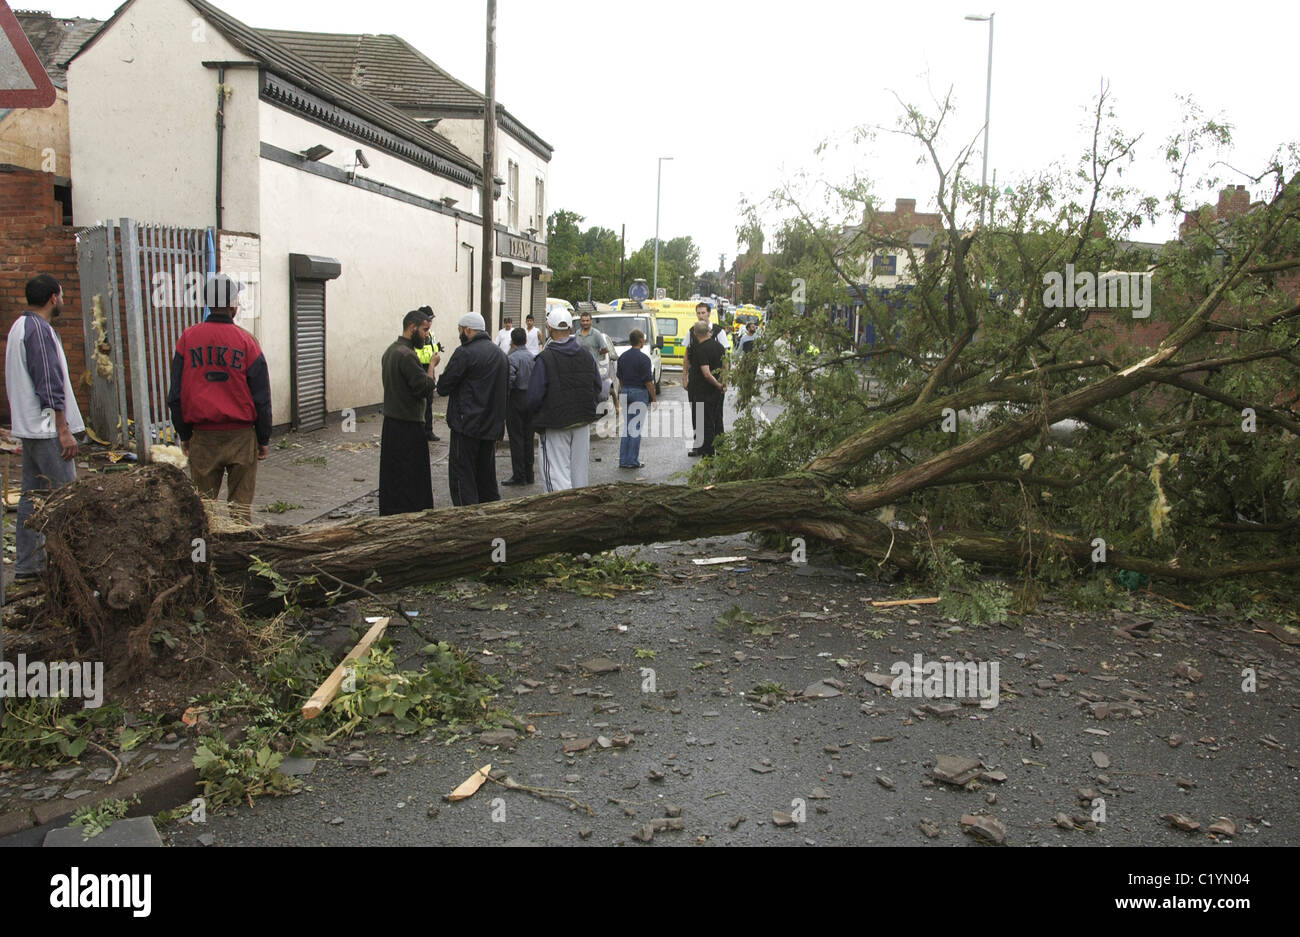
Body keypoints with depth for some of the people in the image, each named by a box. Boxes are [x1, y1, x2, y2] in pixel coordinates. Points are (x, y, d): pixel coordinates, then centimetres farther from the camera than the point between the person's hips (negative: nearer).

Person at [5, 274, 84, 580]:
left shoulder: (19, 327, 18)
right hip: (47, 428, -10)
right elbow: (50, 385, -19)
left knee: (32, 495, 11)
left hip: (28, 427, 10)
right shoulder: (40, 330, -14)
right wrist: (64, 431, -19)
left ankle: (27, 564, 15)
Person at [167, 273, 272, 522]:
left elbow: (176, 394, 5)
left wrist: (184, 435, 15)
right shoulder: (246, 342, -5)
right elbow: (261, 398, -2)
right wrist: (263, 439, 7)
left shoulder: (187, 339, 1)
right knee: (240, 504, 5)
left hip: (202, 436, 2)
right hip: (241, 435, -2)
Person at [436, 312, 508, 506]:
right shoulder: (499, 353, 12)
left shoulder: (465, 353, -13)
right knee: (487, 476, 17)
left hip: (467, 425, -8)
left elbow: (443, 387, -12)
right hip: (492, 426, 8)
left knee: (462, 478, -2)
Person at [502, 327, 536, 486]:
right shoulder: (534, 357, 4)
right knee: (528, 437, 12)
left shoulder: (512, 358, -13)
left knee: (516, 438, -1)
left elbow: (509, 380, -21)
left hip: (515, 399, -6)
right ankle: (529, 474, 18)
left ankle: (519, 475, 0)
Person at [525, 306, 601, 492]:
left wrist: (529, 407, 7)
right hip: (583, 422, 5)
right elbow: (598, 388, 9)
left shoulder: (545, 359, -15)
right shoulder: (586, 355, 2)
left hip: (554, 425, -5)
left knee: (557, 472, -2)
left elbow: (534, 397, -14)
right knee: (579, 472, 15)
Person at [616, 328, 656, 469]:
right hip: (639, 394, -6)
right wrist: (653, 398, -5)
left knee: (625, 426, 10)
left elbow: (620, 378, 13)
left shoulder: (622, 357, 7)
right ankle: (633, 461, 1)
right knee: (636, 428, -1)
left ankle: (623, 460, 10)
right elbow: (648, 381, -13)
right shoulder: (643, 358, -13)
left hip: (625, 393, 6)